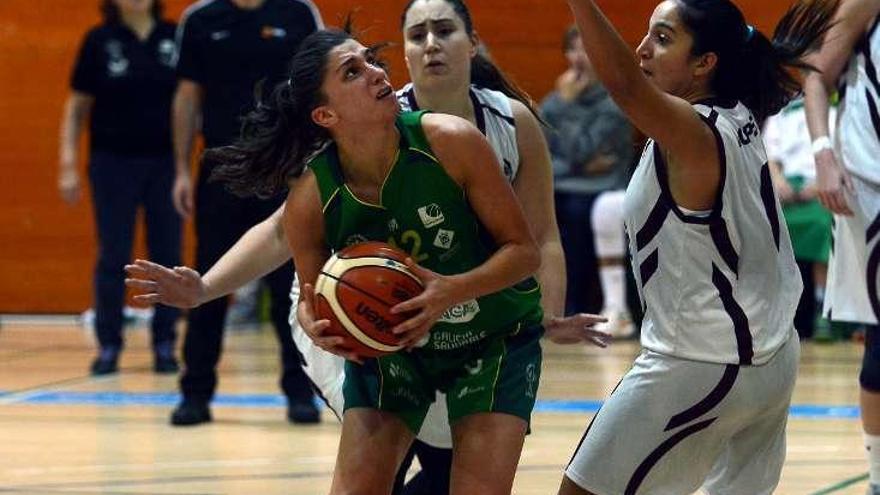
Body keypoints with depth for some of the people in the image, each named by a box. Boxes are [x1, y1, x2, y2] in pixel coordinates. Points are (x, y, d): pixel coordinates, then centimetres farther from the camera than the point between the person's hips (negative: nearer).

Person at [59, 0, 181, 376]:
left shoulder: (176, 38, 1)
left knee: (168, 256, 3)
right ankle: (109, 345, 10)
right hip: (113, 162, -1)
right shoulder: (99, 41, -1)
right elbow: (77, 106, 4)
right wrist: (68, 165, -1)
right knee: (112, 258, 3)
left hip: (165, 162, 1)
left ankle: (165, 344, 12)